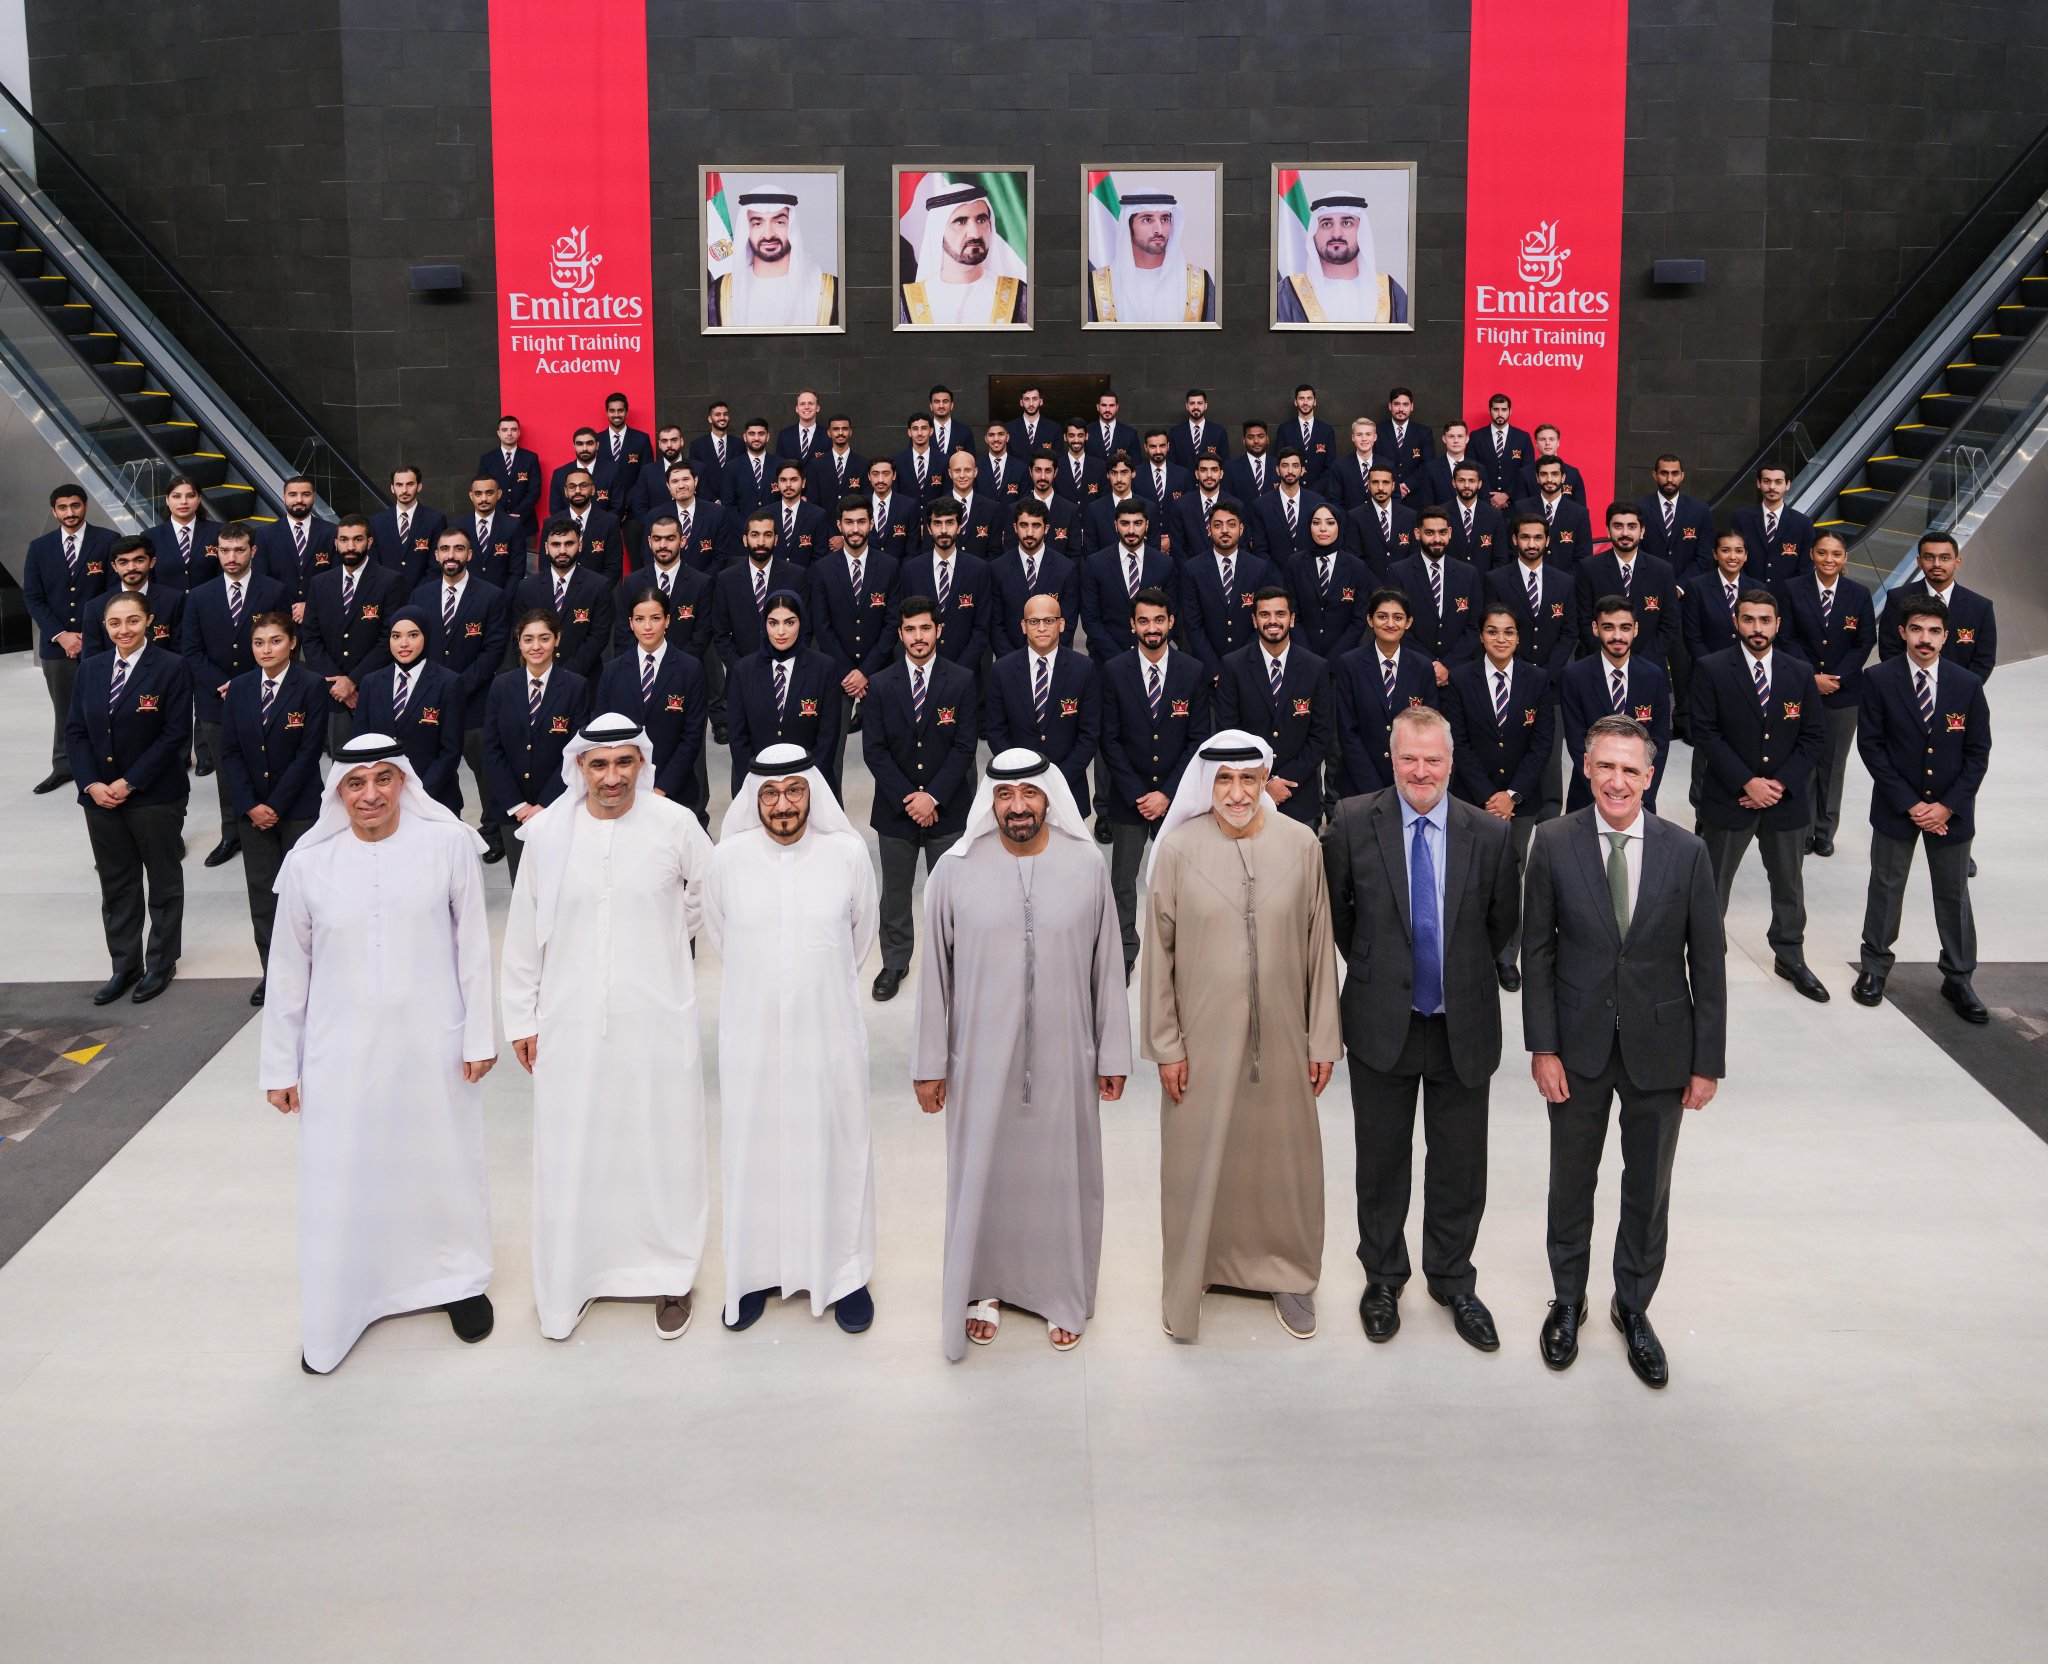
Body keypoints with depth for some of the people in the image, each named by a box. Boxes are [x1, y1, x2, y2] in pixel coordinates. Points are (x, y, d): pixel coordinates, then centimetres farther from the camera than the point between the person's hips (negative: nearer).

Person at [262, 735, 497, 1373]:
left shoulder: (448, 845, -6)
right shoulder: (308, 862, -4)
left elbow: (473, 946, 0)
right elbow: (288, 971, 3)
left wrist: (479, 1035, 0)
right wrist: (280, 1066, 6)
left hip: (432, 1050, 0)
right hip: (342, 1056, 0)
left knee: (444, 1165, 14)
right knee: (341, 1183, 5)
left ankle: (458, 1280, 38)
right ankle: (333, 1320, 23)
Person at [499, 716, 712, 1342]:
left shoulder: (675, 825, -6)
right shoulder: (548, 832, -4)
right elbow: (523, 933, 3)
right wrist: (521, 1018, 6)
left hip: (657, 1020, 0)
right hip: (570, 1025, 1)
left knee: (663, 1147, 8)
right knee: (572, 1154, 7)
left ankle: (670, 1276, 24)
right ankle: (570, 1282, 23)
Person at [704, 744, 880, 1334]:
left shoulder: (848, 854, -7)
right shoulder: (728, 858, -5)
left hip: (828, 1031, 0)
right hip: (751, 1034, 1)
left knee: (835, 1150, 8)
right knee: (753, 1150, 9)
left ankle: (844, 1273, 22)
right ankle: (755, 1272, 24)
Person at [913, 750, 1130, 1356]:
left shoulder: (1087, 868, -4)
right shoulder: (955, 870, -6)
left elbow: (1108, 969, 1)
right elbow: (935, 974, -1)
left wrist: (1113, 1056, 3)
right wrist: (930, 1063, 1)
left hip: (1064, 1059, 0)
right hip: (981, 1061, 0)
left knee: (1062, 1175, 11)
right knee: (982, 1174, 12)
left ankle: (1064, 1296, 30)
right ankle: (983, 1288, 33)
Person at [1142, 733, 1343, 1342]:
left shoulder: (1301, 845, -5)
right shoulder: (1179, 849, -8)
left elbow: (1319, 947, 1)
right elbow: (1158, 953, -3)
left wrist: (1323, 1039, 2)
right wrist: (1166, 1045, -3)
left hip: (1280, 1039, 1)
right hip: (1202, 1040, -1)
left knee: (1283, 1155, 13)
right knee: (1198, 1160, 8)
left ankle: (1287, 1274, 33)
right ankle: (1188, 1278, 28)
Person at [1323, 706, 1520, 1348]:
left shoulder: (1491, 834, -5)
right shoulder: (1353, 823, -7)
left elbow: (1504, 923, 8)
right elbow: (1334, 909, 6)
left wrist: (1463, 975, 11)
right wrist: (1370, 969, 9)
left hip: (1464, 1026, 1)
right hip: (1382, 1024, 0)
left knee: (1460, 1166, 12)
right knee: (1382, 1161, 14)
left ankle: (1452, 1280, 32)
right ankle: (1383, 1279, 33)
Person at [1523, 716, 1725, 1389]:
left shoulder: (1686, 852, -7)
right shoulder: (1553, 843, -8)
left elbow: (1707, 964, -3)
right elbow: (1537, 952, -4)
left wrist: (1707, 1061, -4)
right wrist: (1542, 1047, -8)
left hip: (1659, 1048, 0)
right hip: (1578, 1048, 0)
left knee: (1648, 1189, 14)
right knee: (1571, 1182, 16)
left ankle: (1633, 1307, 34)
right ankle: (1568, 1301, 36)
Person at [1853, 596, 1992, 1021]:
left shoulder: (1968, 685, -6)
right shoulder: (1880, 680, -9)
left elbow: (1977, 753, -2)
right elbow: (1870, 745, -9)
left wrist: (1947, 806, -11)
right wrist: (1908, 803, -13)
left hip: (1951, 810, 1)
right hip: (1896, 807, -1)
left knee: (1954, 895, 10)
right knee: (1886, 888, 11)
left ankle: (1958, 978, 22)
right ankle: (1875, 966, 28)